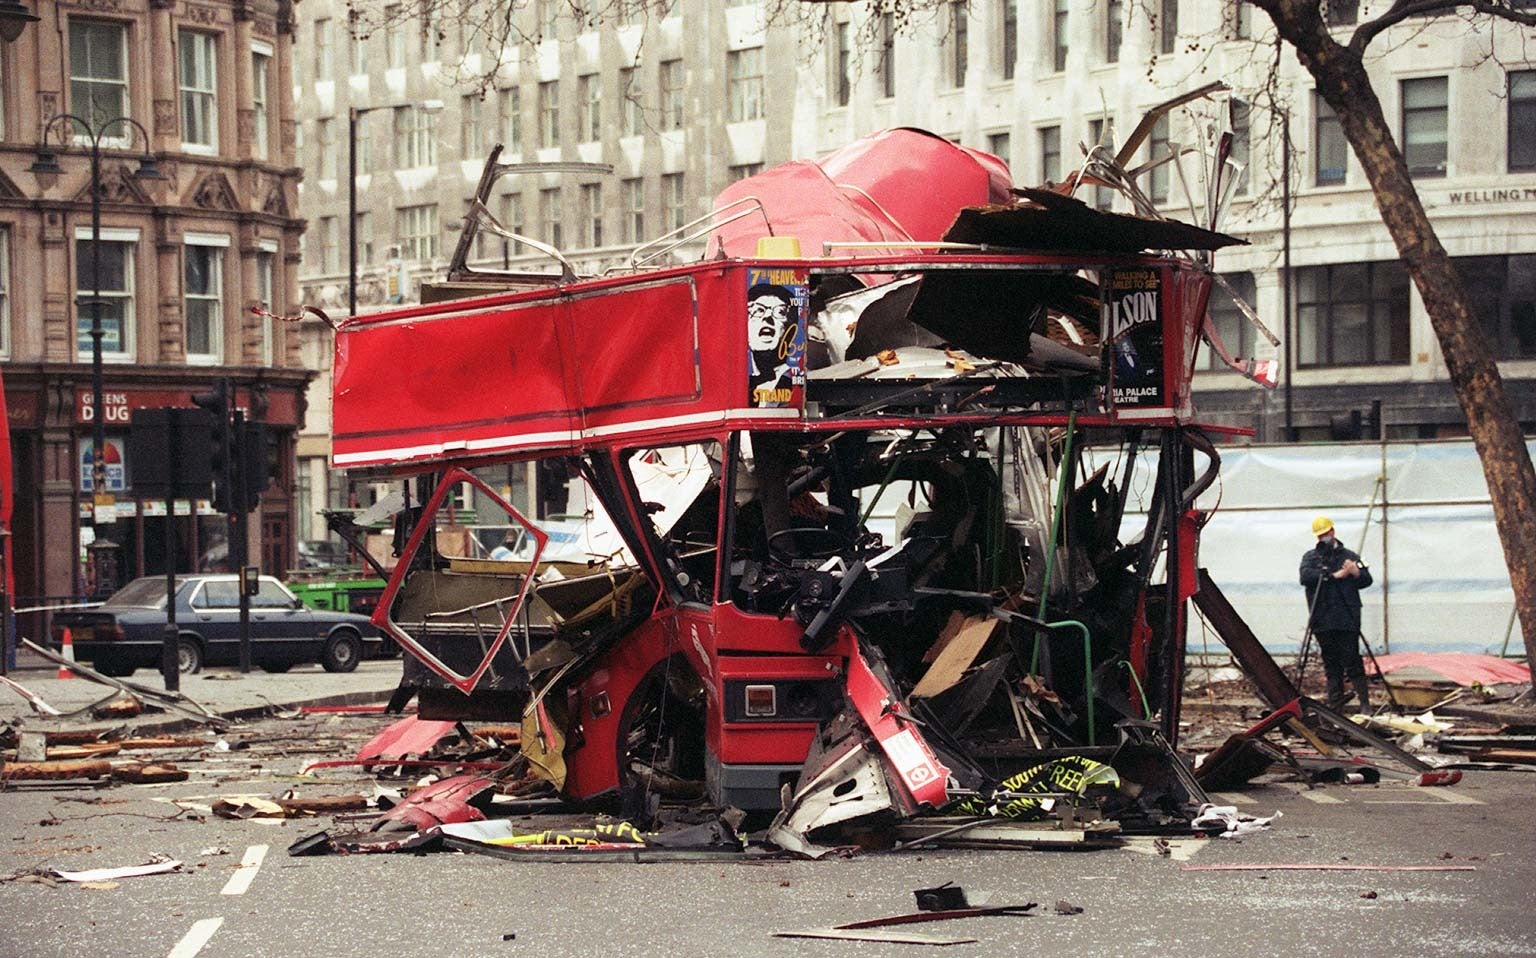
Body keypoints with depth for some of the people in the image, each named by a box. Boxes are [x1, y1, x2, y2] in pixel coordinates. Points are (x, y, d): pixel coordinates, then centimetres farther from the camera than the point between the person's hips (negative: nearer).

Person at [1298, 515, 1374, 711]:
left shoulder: (1348, 556, 13)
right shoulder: (1310, 557, 12)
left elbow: (1367, 580, 10)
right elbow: (1306, 577, -8)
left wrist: (1357, 573, -12)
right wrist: (1334, 576, -13)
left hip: (1347, 619, -2)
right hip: (1322, 620, 2)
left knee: (1352, 661, -8)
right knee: (1331, 663, 6)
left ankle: (1365, 702, -7)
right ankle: (1334, 701, 12)